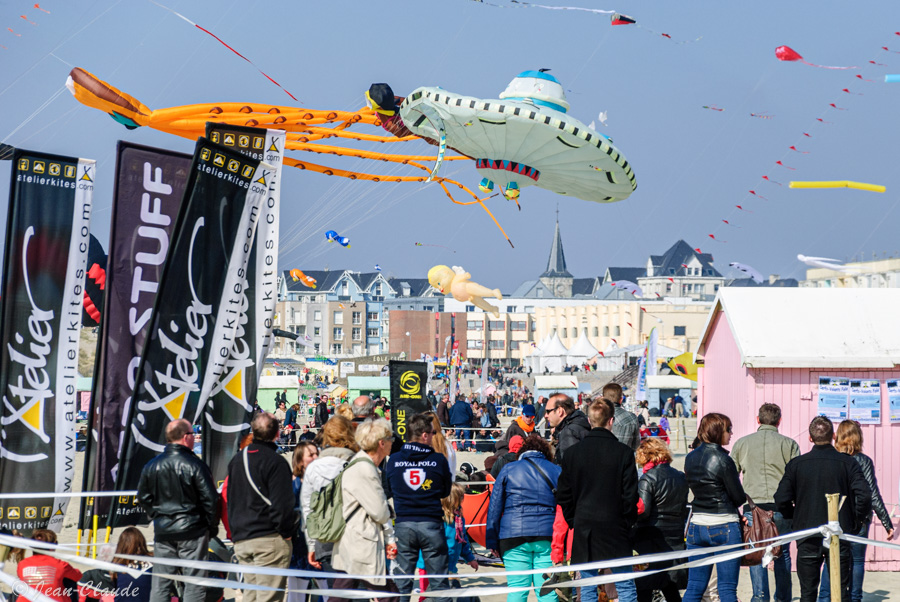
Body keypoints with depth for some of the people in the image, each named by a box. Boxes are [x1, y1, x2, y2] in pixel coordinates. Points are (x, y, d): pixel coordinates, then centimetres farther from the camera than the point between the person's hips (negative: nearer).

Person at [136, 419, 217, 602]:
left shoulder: (151, 465, 4)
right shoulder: (194, 465, -11)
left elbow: (143, 497, 13)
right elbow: (210, 499, -10)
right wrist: (212, 526, 3)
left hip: (162, 532, 5)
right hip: (192, 532, -5)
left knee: (160, 582, 10)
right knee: (194, 582, 0)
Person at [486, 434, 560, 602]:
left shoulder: (508, 469, 9)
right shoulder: (556, 471, 12)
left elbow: (494, 507, 7)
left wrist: (492, 541, 10)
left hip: (514, 536, -1)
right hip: (547, 537, 1)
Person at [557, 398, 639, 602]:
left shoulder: (573, 452, 0)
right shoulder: (623, 452, -8)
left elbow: (563, 495, 4)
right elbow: (630, 494, -7)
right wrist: (627, 522, 6)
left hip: (584, 531, 2)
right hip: (615, 529, -2)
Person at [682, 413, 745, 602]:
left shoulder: (690, 458, 7)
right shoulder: (723, 460, -13)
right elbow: (739, 497, -8)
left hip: (696, 527, 6)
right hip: (724, 526, -6)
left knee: (694, 587, 9)